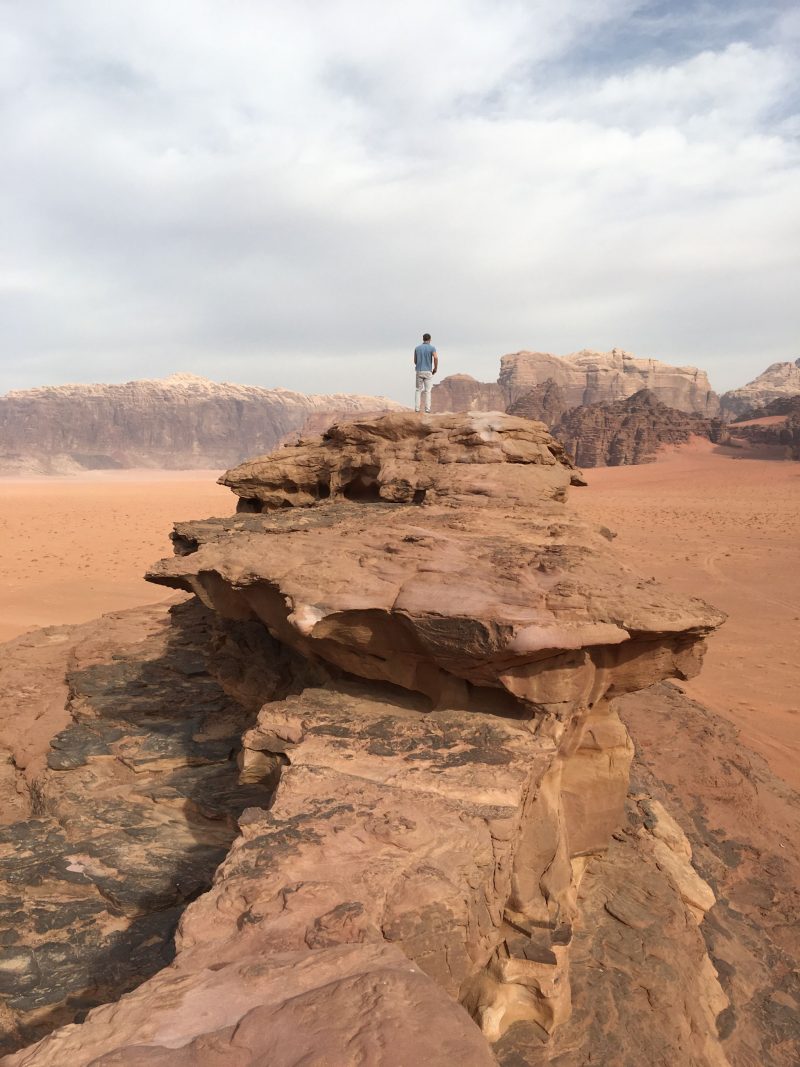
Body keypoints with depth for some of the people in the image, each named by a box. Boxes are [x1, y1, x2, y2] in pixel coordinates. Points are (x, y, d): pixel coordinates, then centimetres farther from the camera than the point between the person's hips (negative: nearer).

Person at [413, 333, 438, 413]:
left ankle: (417, 408, 2)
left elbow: (415, 361, 13)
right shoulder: (432, 348, -3)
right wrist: (435, 368, -5)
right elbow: (436, 358, -19)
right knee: (428, 391, 2)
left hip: (419, 371, 3)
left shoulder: (417, 348, 8)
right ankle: (427, 409, -2)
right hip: (428, 372, -3)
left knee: (418, 390, 11)